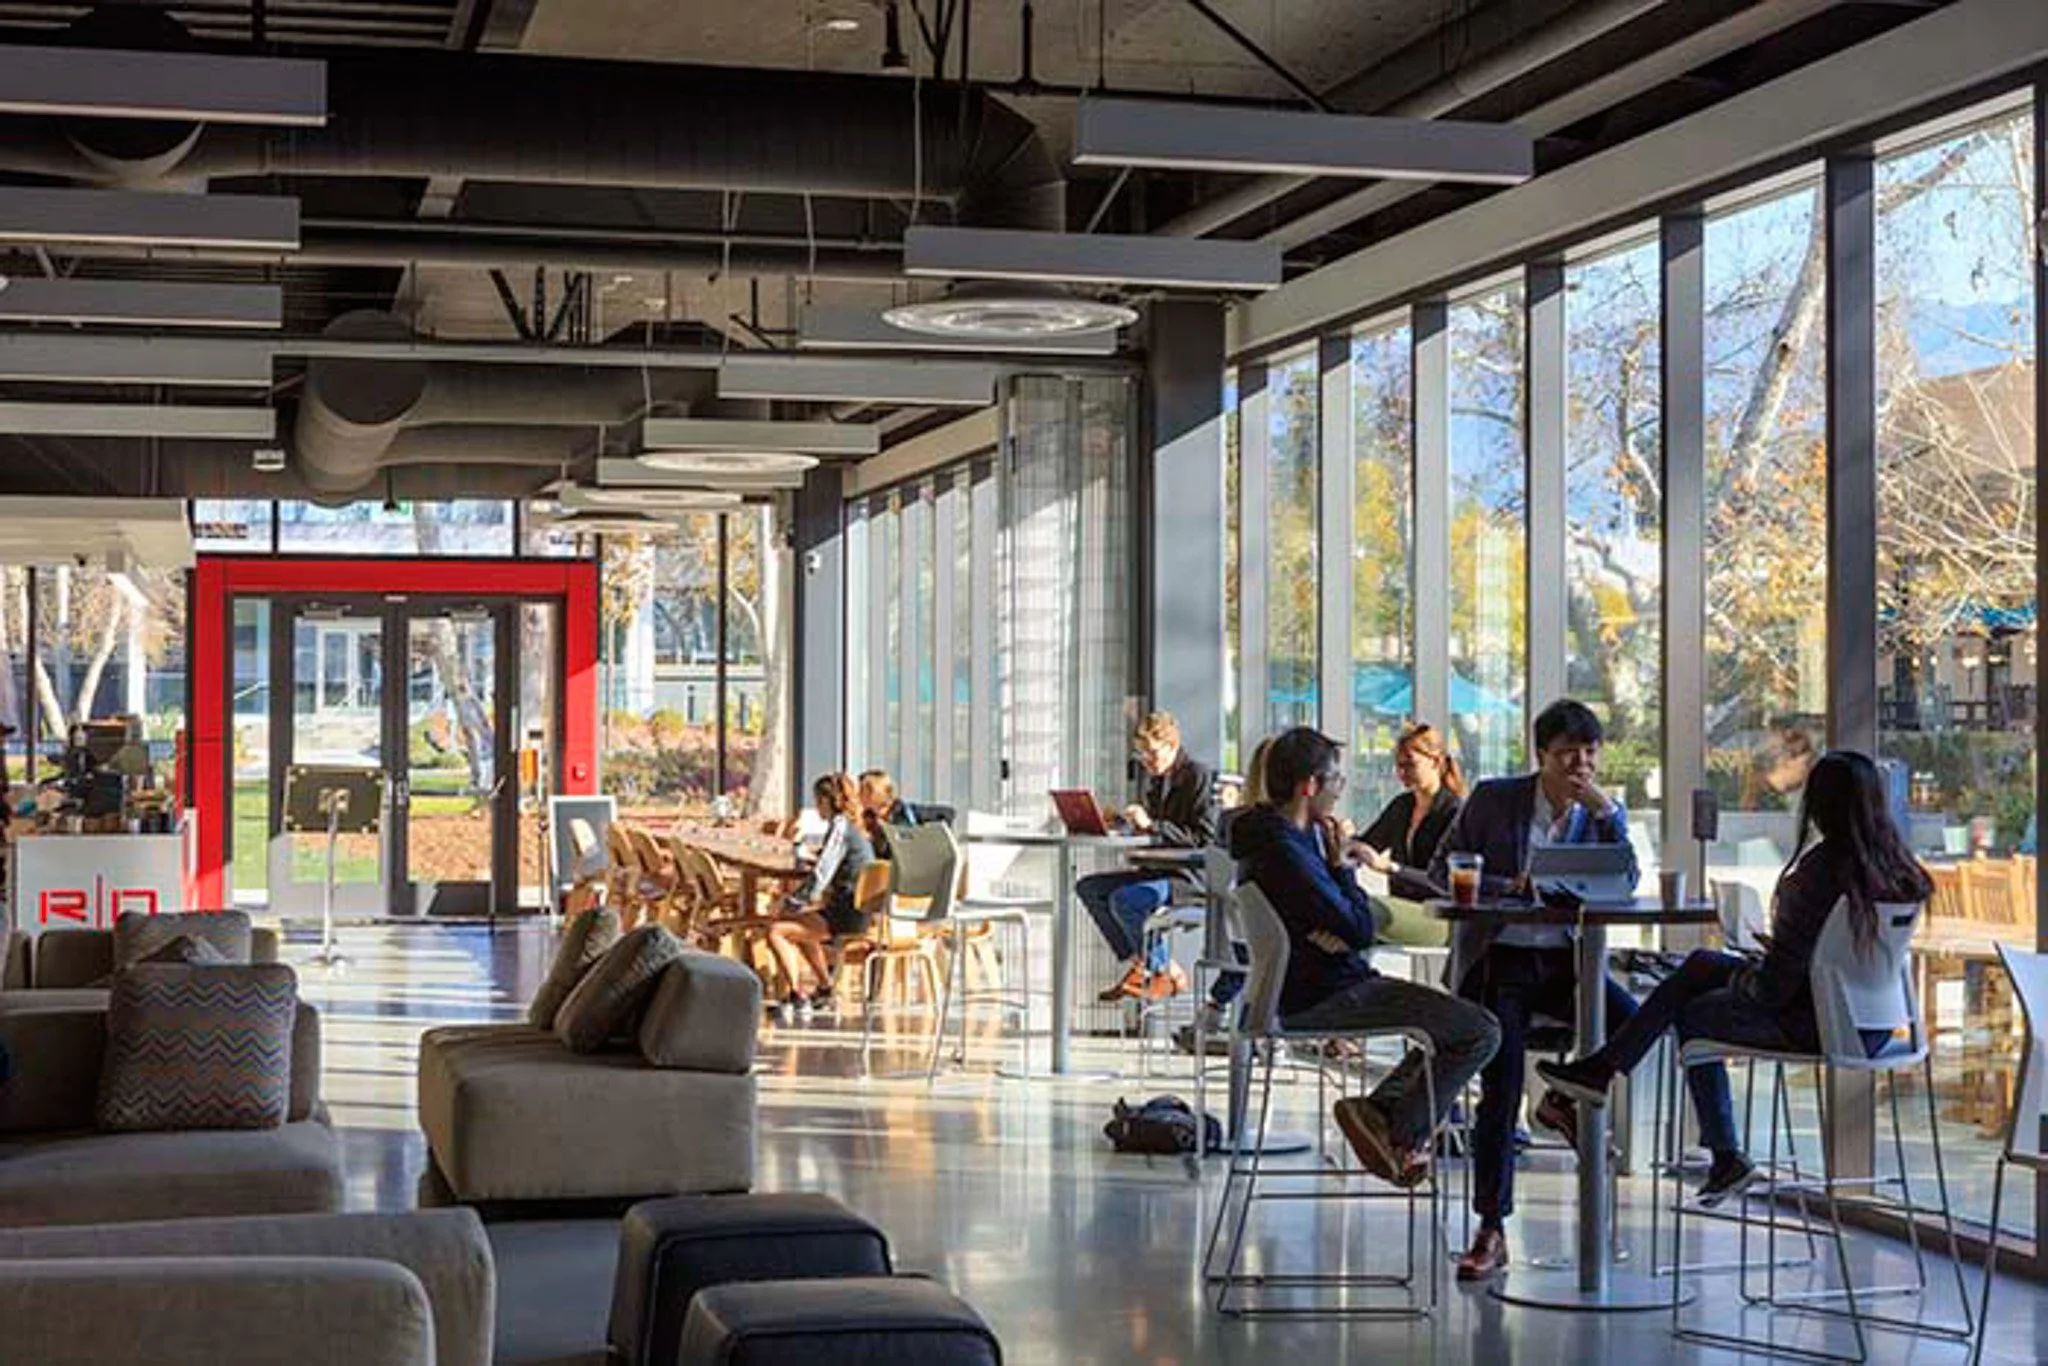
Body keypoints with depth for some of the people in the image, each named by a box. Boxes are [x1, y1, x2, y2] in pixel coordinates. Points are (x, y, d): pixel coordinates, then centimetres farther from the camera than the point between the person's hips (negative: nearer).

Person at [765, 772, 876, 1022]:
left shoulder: (839, 826, -14)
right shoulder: (854, 827, 15)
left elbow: (822, 873, -19)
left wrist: (794, 903, -8)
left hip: (848, 917, -10)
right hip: (857, 912, 10)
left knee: (776, 932, -12)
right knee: (801, 926, 32)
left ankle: (797, 999, -15)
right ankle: (825, 991, 38)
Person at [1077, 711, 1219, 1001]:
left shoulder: (1198, 776, -11)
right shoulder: (1155, 778, 15)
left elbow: (1204, 839, -19)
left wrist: (1152, 825, -22)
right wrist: (1132, 821, 2)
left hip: (1191, 876, -10)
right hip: (1159, 869, 10)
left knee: (1123, 899, -29)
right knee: (1089, 887, 1)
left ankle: (1165, 972, -11)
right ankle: (1138, 963, 1)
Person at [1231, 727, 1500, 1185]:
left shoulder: (1272, 834, 9)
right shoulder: (1286, 852, -24)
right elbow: (1360, 931, -21)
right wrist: (1342, 868, -6)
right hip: (1322, 1001, -11)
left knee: (1453, 1016, 21)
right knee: (1481, 1031, -14)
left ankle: (1381, 1110, 11)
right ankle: (1399, 1134, -4)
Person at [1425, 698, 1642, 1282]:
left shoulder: (1603, 814, 7)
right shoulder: (1492, 800, -2)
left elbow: (1627, 885, -7)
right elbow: (1441, 870, -1)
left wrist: (1607, 811, -16)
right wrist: (1509, 886, -16)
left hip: (1563, 960, 3)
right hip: (1497, 960, -3)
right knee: (1501, 1092, -16)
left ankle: (1566, 1098, 7)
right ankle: (1492, 1232, -8)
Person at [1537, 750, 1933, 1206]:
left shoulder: (1818, 871, -25)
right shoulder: (1899, 865, -3)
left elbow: (1772, 987, -20)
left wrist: (1739, 976, 2)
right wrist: (1769, 958, 15)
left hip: (1821, 1027, -8)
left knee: (1691, 1014, 18)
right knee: (1701, 964, 19)